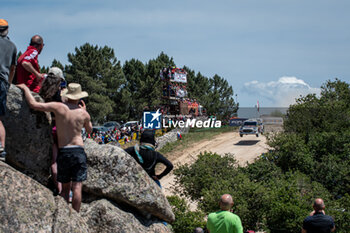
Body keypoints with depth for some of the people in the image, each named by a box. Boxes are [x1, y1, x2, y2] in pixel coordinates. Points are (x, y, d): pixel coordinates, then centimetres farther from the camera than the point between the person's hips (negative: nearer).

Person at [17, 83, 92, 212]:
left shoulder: (59, 107, -4)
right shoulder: (83, 113, 1)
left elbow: (33, 104, -8)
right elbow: (89, 130, 21)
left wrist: (25, 88, 7)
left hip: (63, 152, 1)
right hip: (78, 151, -1)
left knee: (65, 187, 10)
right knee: (77, 186, -1)